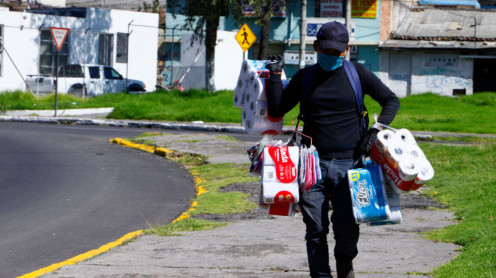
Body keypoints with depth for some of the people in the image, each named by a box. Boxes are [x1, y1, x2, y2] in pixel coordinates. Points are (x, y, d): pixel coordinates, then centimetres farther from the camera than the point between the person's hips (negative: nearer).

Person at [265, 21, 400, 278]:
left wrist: (375, 131, -1)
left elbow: (391, 101, 13)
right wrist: (275, 76, 0)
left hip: (347, 164, -1)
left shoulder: (357, 74, 6)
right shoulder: (304, 78, 10)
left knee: (346, 228, -6)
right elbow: (276, 110, 9)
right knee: (316, 230, -2)